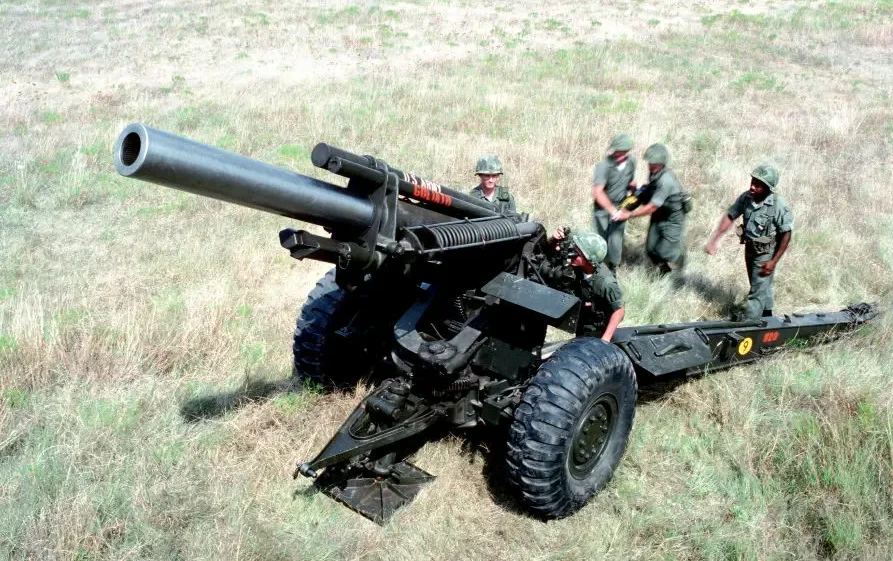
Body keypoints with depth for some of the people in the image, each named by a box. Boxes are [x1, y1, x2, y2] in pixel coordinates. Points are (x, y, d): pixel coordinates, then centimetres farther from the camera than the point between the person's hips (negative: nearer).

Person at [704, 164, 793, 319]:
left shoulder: (779, 206, -26)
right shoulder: (746, 197, -13)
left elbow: (786, 235, -18)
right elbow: (729, 217, -4)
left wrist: (774, 261, -17)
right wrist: (714, 240, -11)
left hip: (765, 254, -6)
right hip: (749, 249, 6)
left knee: (757, 291, -1)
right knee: (763, 286, 25)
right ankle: (766, 316, 45)